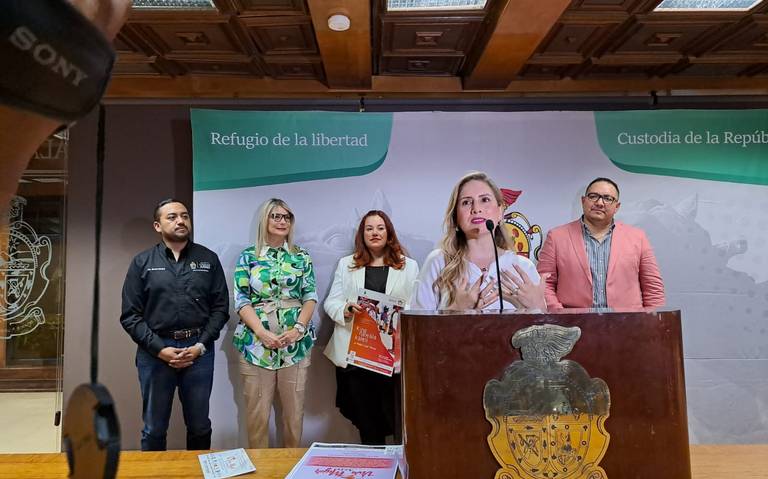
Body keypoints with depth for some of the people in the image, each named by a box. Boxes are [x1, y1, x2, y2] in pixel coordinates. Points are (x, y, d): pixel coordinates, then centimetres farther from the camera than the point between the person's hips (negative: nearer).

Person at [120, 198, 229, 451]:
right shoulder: (142, 262, 1)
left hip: (199, 349, 1)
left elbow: (221, 307, 2)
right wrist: (160, 349, -11)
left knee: (200, 427, 14)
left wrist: (201, 345, -9)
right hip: (155, 351, 0)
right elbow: (130, 315, -2)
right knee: (154, 429, 13)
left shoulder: (208, 259, 3)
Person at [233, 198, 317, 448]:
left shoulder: (301, 257, 7)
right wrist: (262, 332, -14)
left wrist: (298, 329, -11)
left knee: (294, 407, 8)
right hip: (256, 341, -1)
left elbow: (310, 296, 4)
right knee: (257, 409, 5)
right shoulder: (248, 257, 4)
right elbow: (241, 300, -2)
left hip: (296, 342, 1)